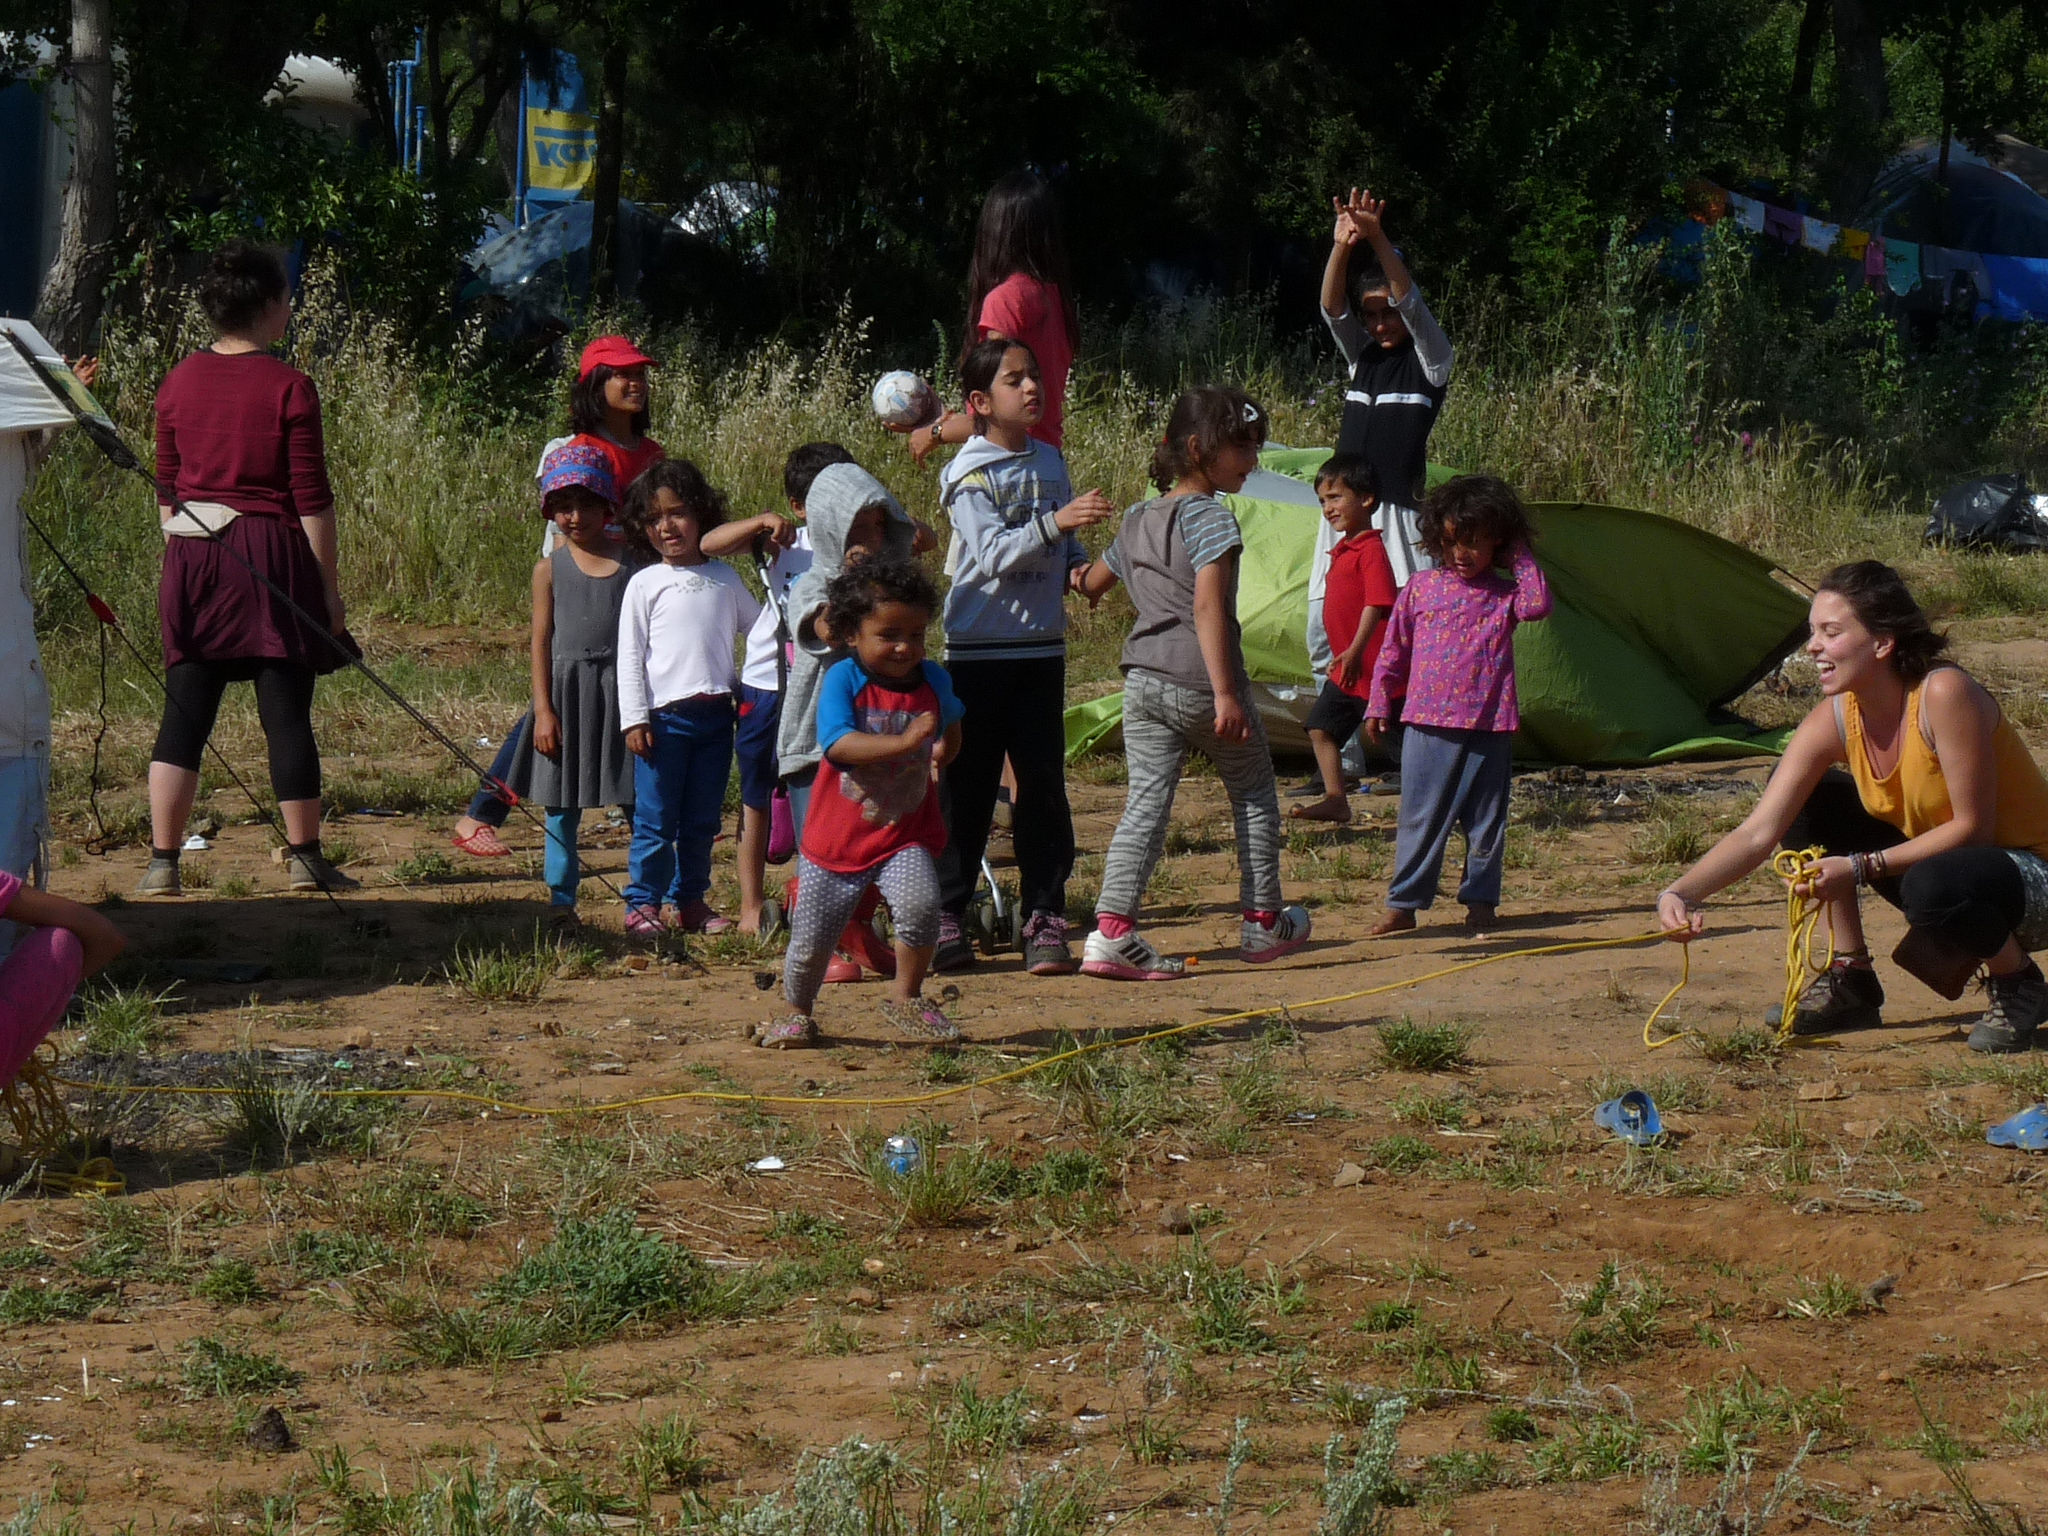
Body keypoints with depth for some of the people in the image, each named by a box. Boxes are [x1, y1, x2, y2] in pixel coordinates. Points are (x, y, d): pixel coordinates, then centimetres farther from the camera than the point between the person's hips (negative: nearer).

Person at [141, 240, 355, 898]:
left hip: (192, 556, 4)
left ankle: (162, 862, 1)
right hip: (272, 553, -4)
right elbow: (312, 499, -7)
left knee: (185, 712, 4)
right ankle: (304, 857, 7)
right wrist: (329, 586, -1)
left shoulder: (179, 383, 5)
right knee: (286, 711, 2)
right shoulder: (289, 387, -8)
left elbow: (166, 491, 11)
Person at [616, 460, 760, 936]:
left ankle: (689, 900, 19)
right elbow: (629, 655, 0)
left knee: (702, 820, 9)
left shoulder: (724, 579, 11)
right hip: (664, 715, -3)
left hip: (714, 715, 3)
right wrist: (634, 718, -7)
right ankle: (643, 902, 5)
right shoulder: (645, 584, 2)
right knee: (655, 819, -2)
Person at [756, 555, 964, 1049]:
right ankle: (796, 1013, 35)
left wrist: (938, 757, 16)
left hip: (906, 835, 2)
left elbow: (950, 728, 26)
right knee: (811, 939, 7)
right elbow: (840, 744, -29)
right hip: (838, 836, -2)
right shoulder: (842, 680, -13)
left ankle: (906, 999, -4)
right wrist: (903, 743, -38)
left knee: (919, 905, -26)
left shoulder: (933, 681, 0)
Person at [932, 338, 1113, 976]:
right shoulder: (970, 474, -8)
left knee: (1043, 783, 2)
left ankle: (1045, 917, 5)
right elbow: (992, 554, -20)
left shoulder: (1049, 461, 10)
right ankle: (945, 918, 6)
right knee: (967, 786, -1)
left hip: (1042, 646, 5)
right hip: (978, 651, -5)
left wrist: (1078, 565, 0)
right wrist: (1056, 522, -32)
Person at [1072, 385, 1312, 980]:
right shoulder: (1209, 516, -11)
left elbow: (1092, 583, 28)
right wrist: (1225, 695, -24)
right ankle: (1263, 924, 23)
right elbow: (1207, 606, -21)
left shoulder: (1137, 520, 14)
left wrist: (1079, 575, 54)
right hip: (1198, 681, -6)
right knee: (1254, 795, 14)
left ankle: (1111, 931, -14)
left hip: (1142, 680, 6)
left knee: (1145, 804, 1)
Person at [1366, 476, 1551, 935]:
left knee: (1485, 820, 7)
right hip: (1428, 725, 0)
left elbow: (1538, 604, -16)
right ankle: (1403, 903, 6)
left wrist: (1520, 557, -5)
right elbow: (1393, 651, 12)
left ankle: (1480, 901, 18)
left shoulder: (1503, 594, 6)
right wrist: (1379, 704, 9)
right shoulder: (1422, 588, 7)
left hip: (1490, 728, 0)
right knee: (1420, 818, 1)